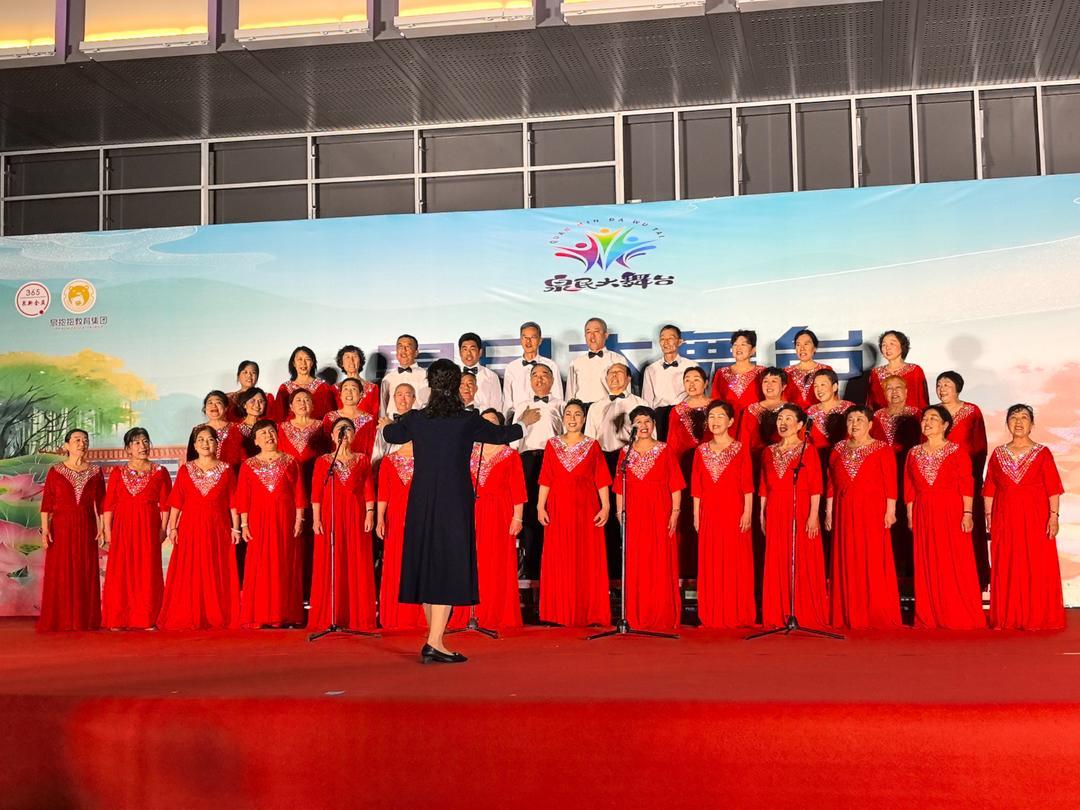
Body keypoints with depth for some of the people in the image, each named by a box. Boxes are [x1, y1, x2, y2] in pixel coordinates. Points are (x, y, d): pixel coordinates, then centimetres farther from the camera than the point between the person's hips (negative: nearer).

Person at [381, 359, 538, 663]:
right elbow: (501, 435, 9)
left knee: (427, 563, 13)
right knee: (450, 567, -1)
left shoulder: (415, 419, 0)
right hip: (455, 502, -4)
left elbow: (390, 434, 21)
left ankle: (435, 639, 22)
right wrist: (525, 422, 30)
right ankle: (434, 643, -8)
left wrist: (386, 424, 46)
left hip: (421, 503, 4)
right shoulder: (468, 421, -8)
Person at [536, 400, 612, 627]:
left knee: (588, 560, -1)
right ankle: (561, 613, 7)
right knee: (559, 561, 0)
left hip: (586, 508, -1)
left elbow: (601, 480, 1)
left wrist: (605, 507, -8)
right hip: (558, 508, 1)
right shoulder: (552, 444, 10)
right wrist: (540, 506, -2)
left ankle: (587, 613, 6)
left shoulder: (592, 445, 7)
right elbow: (545, 479, 6)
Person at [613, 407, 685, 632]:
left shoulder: (664, 450, 4)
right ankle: (636, 617, 8)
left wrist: (675, 511, -8)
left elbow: (675, 485, 0)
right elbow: (620, 487, 9)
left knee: (661, 564, -2)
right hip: (634, 514, 2)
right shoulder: (626, 452, 10)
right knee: (635, 565, 1)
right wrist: (620, 513, 1)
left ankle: (663, 616, 5)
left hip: (660, 512, -2)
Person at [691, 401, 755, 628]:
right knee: (710, 565, 4)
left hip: (734, 513, -3)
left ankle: (737, 615, 7)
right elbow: (696, 487, 10)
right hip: (709, 514, 3)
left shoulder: (740, 449, 1)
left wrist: (747, 512, -10)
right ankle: (712, 616, 12)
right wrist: (696, 515, 5)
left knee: (736, 564, -1)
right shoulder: (701, 451, 10)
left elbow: (747, 485, -3)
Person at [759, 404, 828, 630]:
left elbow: (815, 487, -6)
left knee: (803, 563, -3)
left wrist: (813, 516, -14)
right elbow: (764, 487, 14)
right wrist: (762, 514, 8)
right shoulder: (769, 452, 13)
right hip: (775, 514, 4)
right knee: (777, 564, 5)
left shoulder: (807, 450, -1)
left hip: (801, 512, -4)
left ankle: (805, 614, 4)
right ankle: (779, 615, 12)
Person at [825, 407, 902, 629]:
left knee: (875, 562, -4)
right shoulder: (838, 449, 12)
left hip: (872, 512, -4)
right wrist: (829, 511, 6)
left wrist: (890, 511, -11)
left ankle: (878, 616, 3)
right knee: (847, 562, 4)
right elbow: (831, 484, 10)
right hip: (844, 513, 4)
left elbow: (890, 483, -5)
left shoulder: (882, 450, 0)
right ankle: (850, 615, 10)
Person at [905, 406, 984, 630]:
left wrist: (967, 514, -13)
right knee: (927, 566, 4)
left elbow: (966, 485, -5)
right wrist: (910, 516, 4)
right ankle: (929, 617, 12)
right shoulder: (914, 453, 11)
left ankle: (960, 617, 5)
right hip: (923, 515, 3)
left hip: (951, 513, -3)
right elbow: (909, 488, 10)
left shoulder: (956, 451, 0)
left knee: (956, 565, -3)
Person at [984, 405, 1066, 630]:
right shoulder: (998, 454, 9)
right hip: (1005, 519, 2)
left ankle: (1038, 618, 6)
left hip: (1035, 517, -2)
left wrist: (1053, 516, -11)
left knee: (1038, 568, -3)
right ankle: (1008, 619, 11)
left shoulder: (1042, 453, 1)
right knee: (1006, 568, 3)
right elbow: (989, 490, 10)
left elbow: (1053, 489, -3)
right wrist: (988, 516, 5)